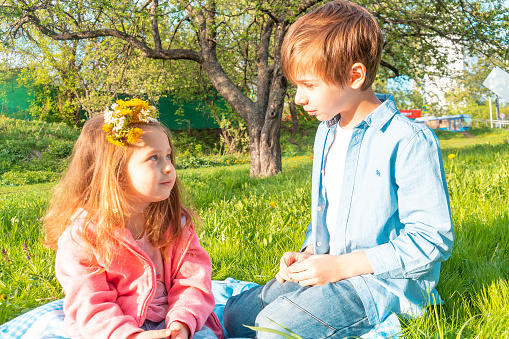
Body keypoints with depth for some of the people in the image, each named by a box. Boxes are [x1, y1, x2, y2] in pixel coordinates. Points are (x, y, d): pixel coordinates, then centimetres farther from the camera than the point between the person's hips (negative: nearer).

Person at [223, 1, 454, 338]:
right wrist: (307, 254, 2)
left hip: (385, 281, -8)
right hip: (328, 269, 8)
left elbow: (432, 239, -19)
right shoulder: (326, 134, 9)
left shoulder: (409, 141, -18)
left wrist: (341, 265, -20)